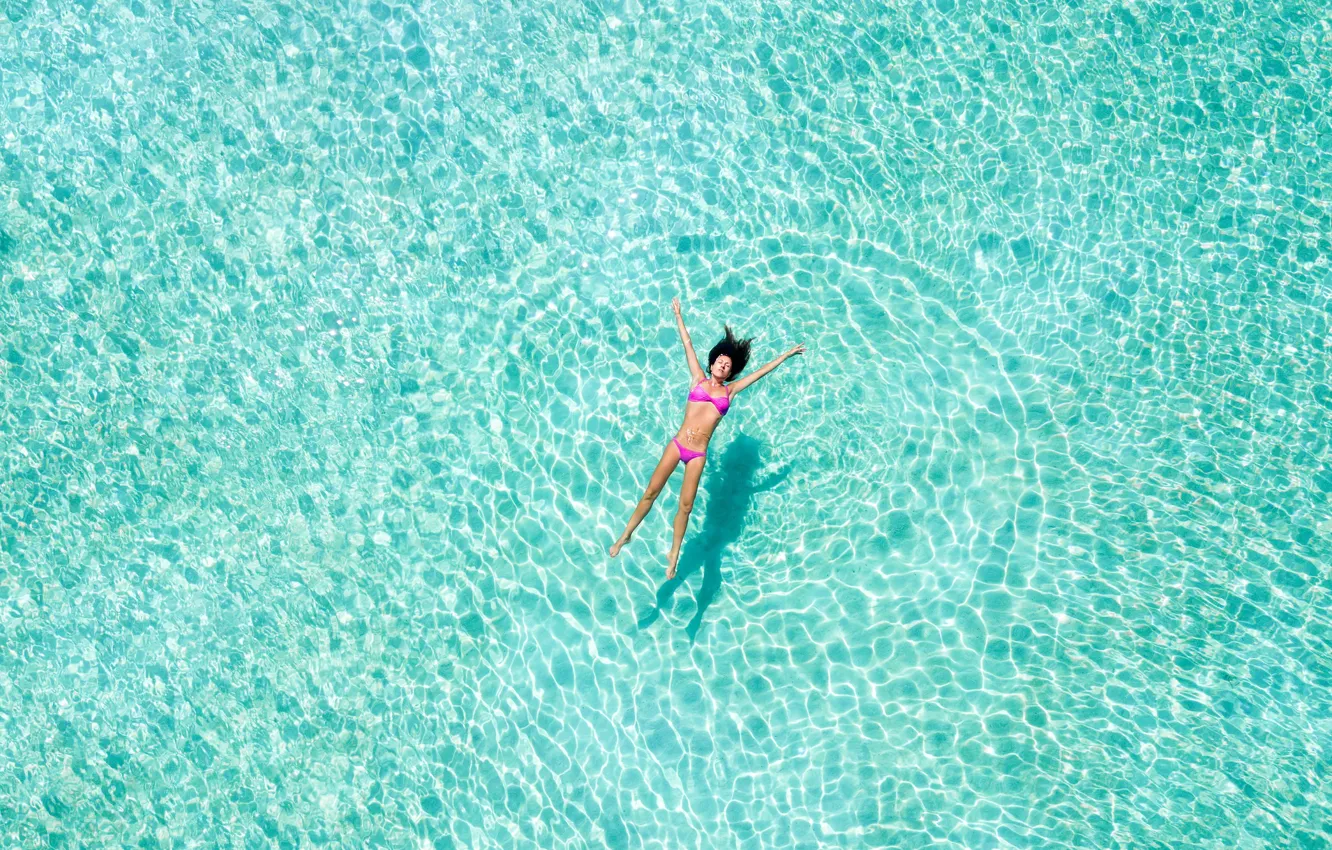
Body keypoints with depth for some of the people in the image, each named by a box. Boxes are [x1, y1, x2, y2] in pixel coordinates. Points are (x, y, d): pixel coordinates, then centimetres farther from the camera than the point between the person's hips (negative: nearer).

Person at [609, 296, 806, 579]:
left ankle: (673, 555, 8)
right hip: (677, 445, 0)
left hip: (698, 455, 1)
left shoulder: (729, 391, 12)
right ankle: (626, 535, 13)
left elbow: (761, 372, 19)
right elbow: (688, 345, 14)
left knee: (686, 505, -3)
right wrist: (679, 316, 19)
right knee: (651, 492, -2)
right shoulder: (699, 379, 11)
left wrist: (787, 355, 26)